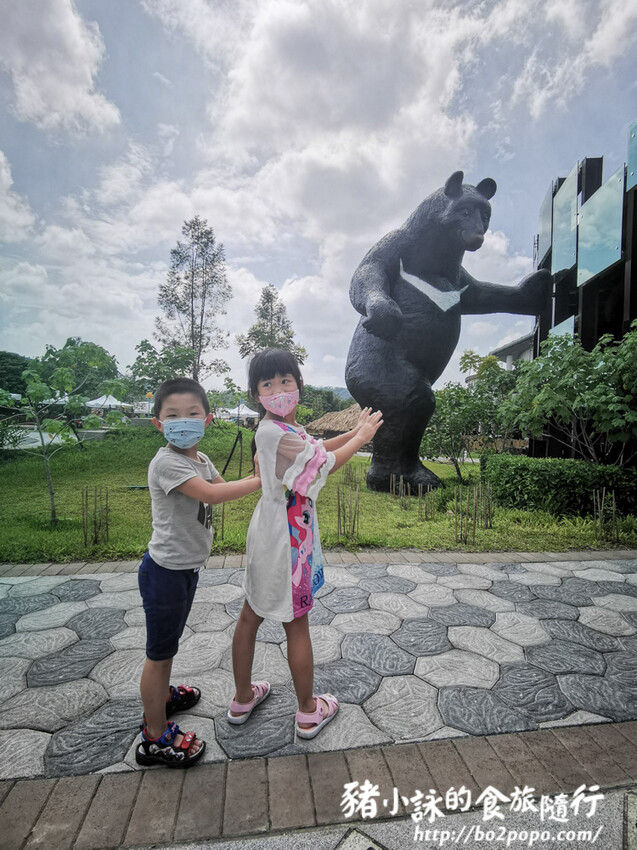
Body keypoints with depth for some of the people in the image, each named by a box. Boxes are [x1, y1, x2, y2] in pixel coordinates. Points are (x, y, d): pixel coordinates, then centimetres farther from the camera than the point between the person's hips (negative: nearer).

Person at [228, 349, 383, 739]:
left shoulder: (286, 428, 5)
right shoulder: (271, 431, -24)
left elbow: (313, 450, 16)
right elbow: (323, 463, -20)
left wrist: (353, 433, 8)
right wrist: (362, 438, -5)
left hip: (271, 532, 9)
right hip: (285, 539, -9)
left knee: (251, 616, 20)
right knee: (297, 624, 10)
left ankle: (243, 699, 42)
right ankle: (308, 712, 32)